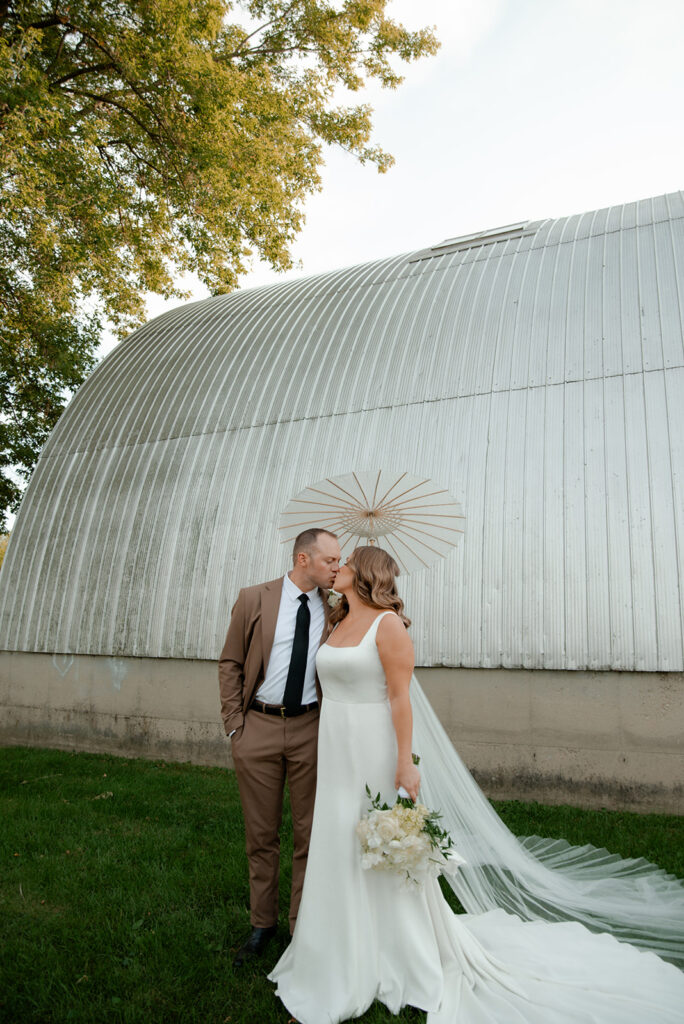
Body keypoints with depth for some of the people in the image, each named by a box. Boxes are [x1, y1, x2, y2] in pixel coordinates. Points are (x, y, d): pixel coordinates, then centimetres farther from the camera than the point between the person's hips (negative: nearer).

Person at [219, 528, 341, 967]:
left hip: (311, 730, 1)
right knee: (261, 834, 14)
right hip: (258, 728, -1)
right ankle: (262, 923, 34)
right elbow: (230, 663, 1)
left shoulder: (336, 609, 0)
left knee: (310, 834, 11)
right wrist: (234, 725, -3)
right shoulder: (254, 599, -4)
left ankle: (303, 926, 30)